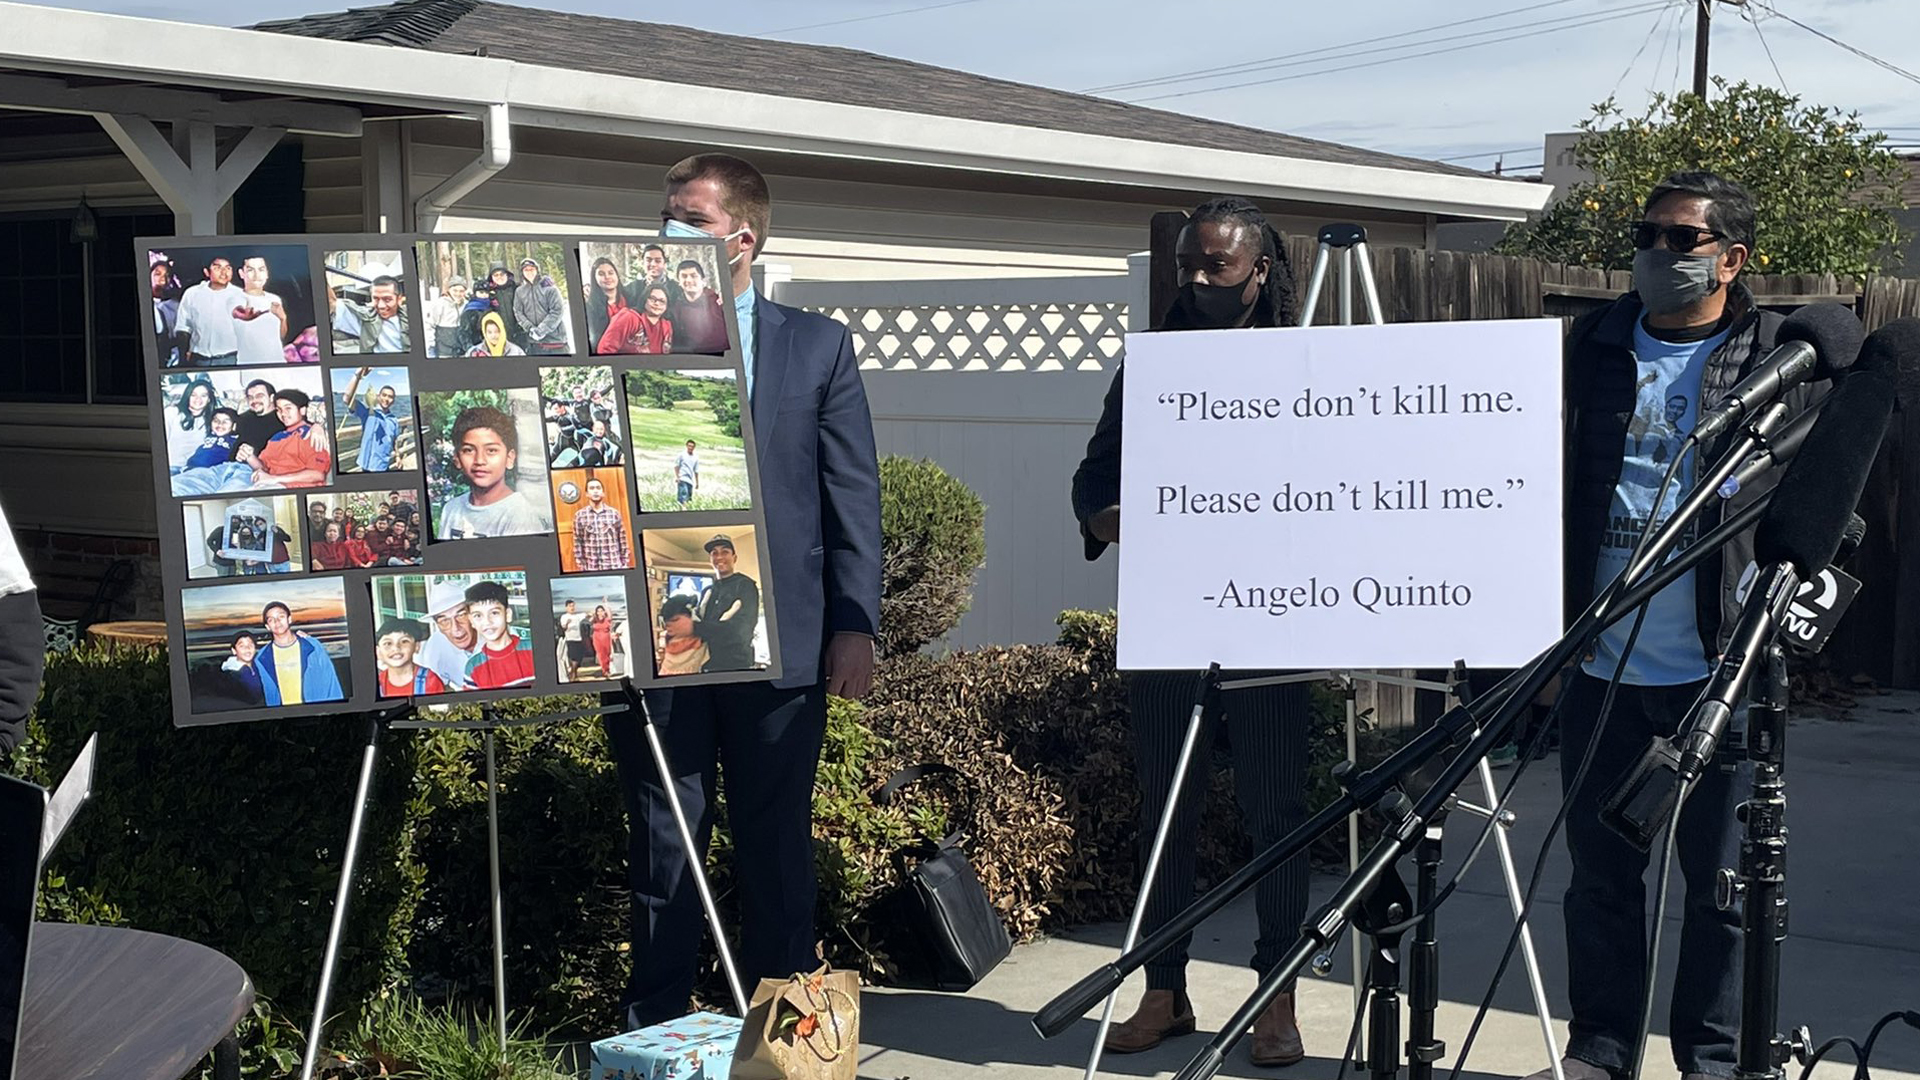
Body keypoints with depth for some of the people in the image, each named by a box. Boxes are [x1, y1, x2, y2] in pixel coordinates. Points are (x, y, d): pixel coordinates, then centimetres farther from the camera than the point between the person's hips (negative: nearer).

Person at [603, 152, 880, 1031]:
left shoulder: (817, 346, 6)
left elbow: (854, 496, 4)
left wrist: (855, 625, -2)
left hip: (779, 637, 0)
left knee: (776, 839, 8)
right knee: (662, 840, 6)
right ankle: (655, 1029, 16)